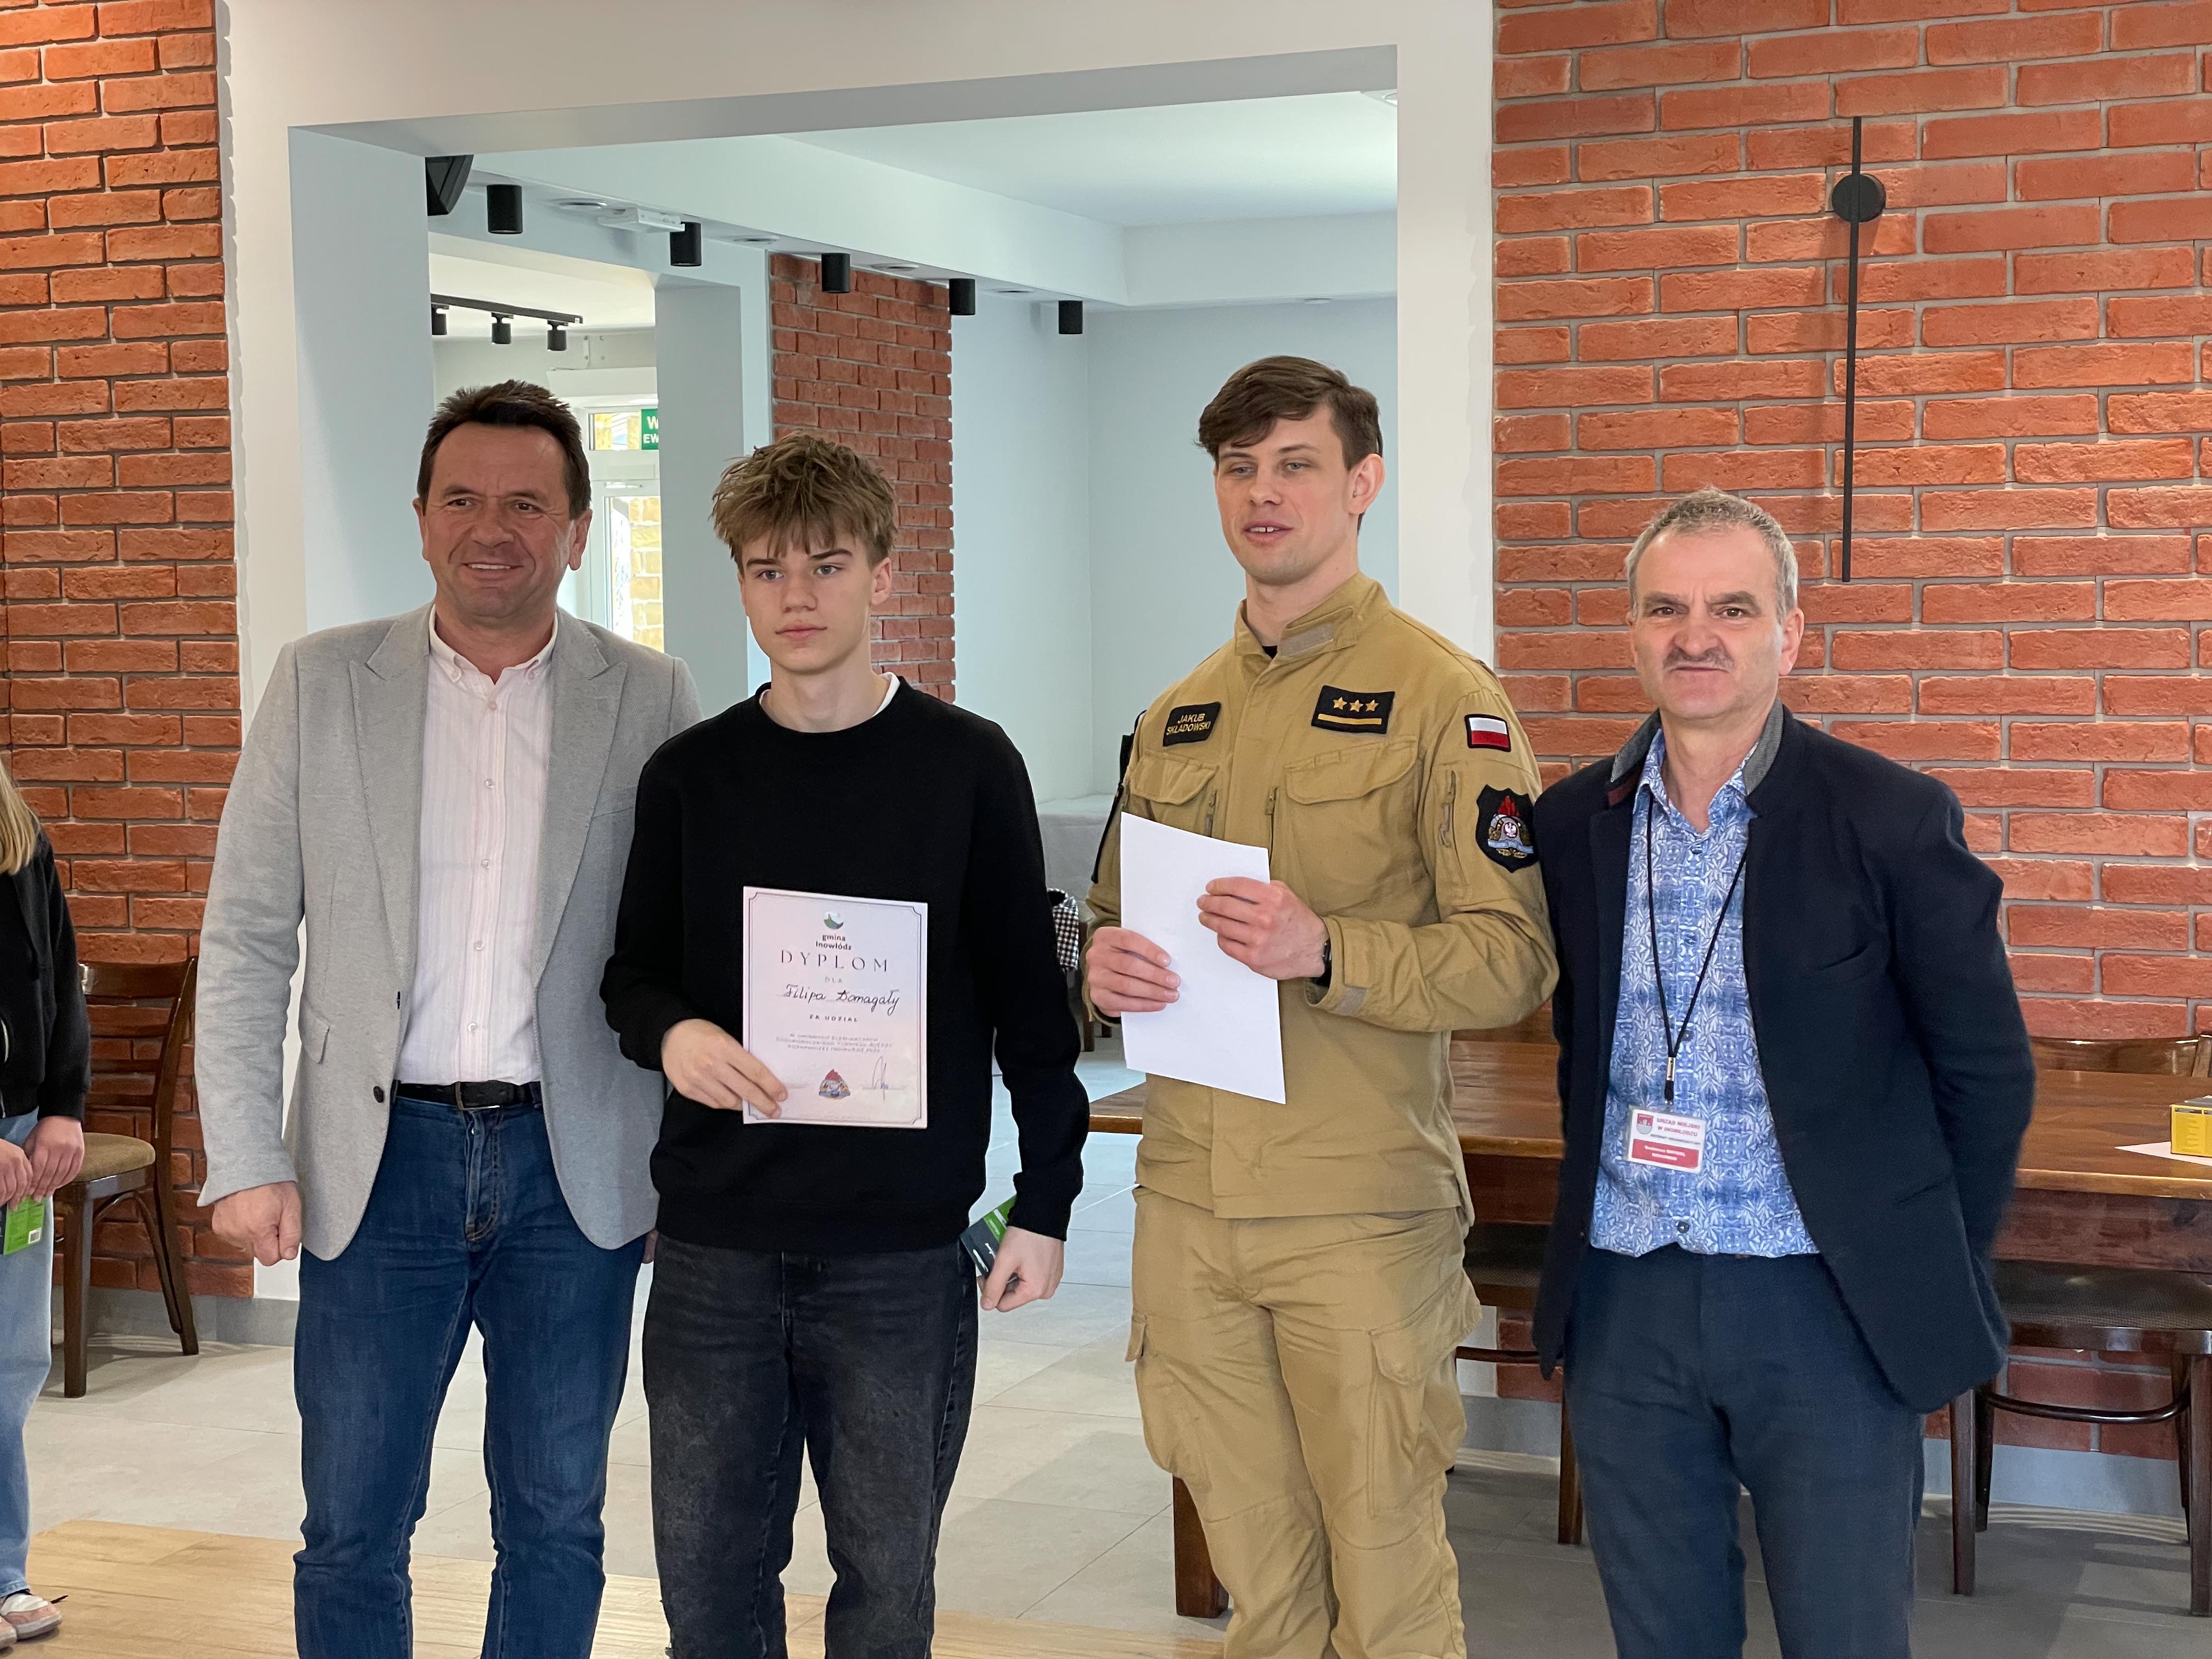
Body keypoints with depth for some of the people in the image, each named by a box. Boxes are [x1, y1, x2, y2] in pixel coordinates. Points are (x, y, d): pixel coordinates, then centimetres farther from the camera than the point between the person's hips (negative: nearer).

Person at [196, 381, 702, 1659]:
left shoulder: (652, 698, 1)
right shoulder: (321, 683, 2)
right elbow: (246, 938, 2)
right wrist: (245, 1159, -5)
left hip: (576, 1168, 0)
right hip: (382, 1159, 0)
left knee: (556, 1519, 11)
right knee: (352, 1528, 7)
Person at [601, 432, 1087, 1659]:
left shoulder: (967, 766, -1)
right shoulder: (689, 776, 5)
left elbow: (1028, 1000, 2)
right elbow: (632, 973, 11)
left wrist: (1044, 1204, -1)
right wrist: (670, 1032, -12)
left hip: (903, 1249, -2)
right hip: (713, 1245, 2)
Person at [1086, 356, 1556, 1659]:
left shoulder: (1444, 698, -5)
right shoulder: (1179, 715, 14)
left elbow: (1513, 958, -11)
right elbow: (1116, 908, 22)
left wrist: (1325, 951, -25)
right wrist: (1106, 962, -1)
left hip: (1363, 1212, -5)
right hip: (1190, 1203, 5)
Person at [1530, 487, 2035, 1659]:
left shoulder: (1894, 822, -7)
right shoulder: (1571, 824, 4)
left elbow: (1987, 1069, -2)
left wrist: (1934, 1277, 0)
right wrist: (1602, 1216, 11)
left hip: (1828, 1308, -3)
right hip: (1624, 1303, 4)